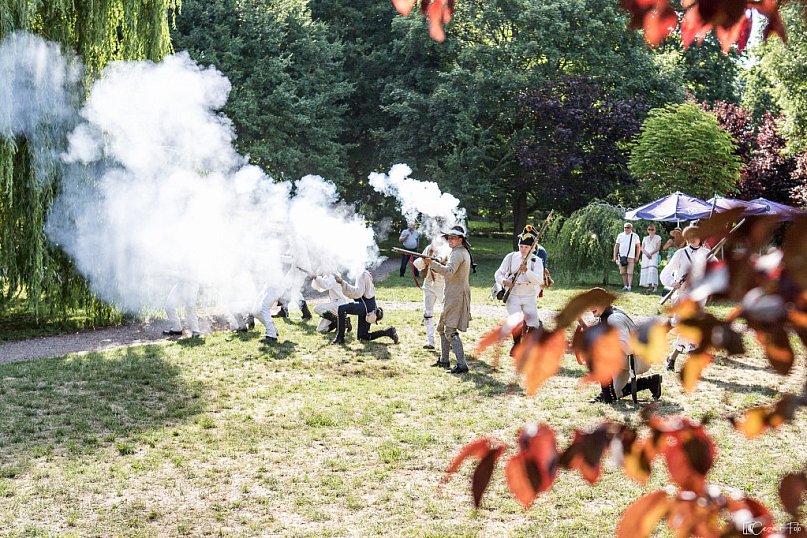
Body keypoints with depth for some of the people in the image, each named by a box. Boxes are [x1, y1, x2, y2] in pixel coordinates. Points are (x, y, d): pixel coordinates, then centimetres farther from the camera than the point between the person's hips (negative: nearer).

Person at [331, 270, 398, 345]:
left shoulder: (363, 275, -9)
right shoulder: (366, 275, 21)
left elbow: (358, 293, -19)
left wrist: (342, 282, -21)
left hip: (367, 305, -10)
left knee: (341, 309, -21)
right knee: (362, 336, 12)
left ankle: (340, 337, -17)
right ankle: (388, 332, 8)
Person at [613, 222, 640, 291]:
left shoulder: (635, 236, 6)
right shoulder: (620, 235, 12)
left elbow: (638, 247, 8)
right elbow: (616, 246, 13)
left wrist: (637, 257, 0)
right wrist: (615, 256, 7)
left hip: (630, 257, -3)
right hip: (621, 257, 3)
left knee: (630, 272, -10)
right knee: (623, 272, 5)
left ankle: (629, 286, -13)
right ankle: (625, 286, 13)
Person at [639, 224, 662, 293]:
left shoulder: (657, 237, 9)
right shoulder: (645, 238, 19)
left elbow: (658, 248, -1)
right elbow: (642, 248, 11)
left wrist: (651, 253, -14)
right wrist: (646, 253, -9)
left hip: (654, 256, -4)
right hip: (645, 256, 4)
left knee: (652, 270, -20)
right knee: (645, 271, -4)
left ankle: (653, 286, -26)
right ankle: (649, 286, -3)